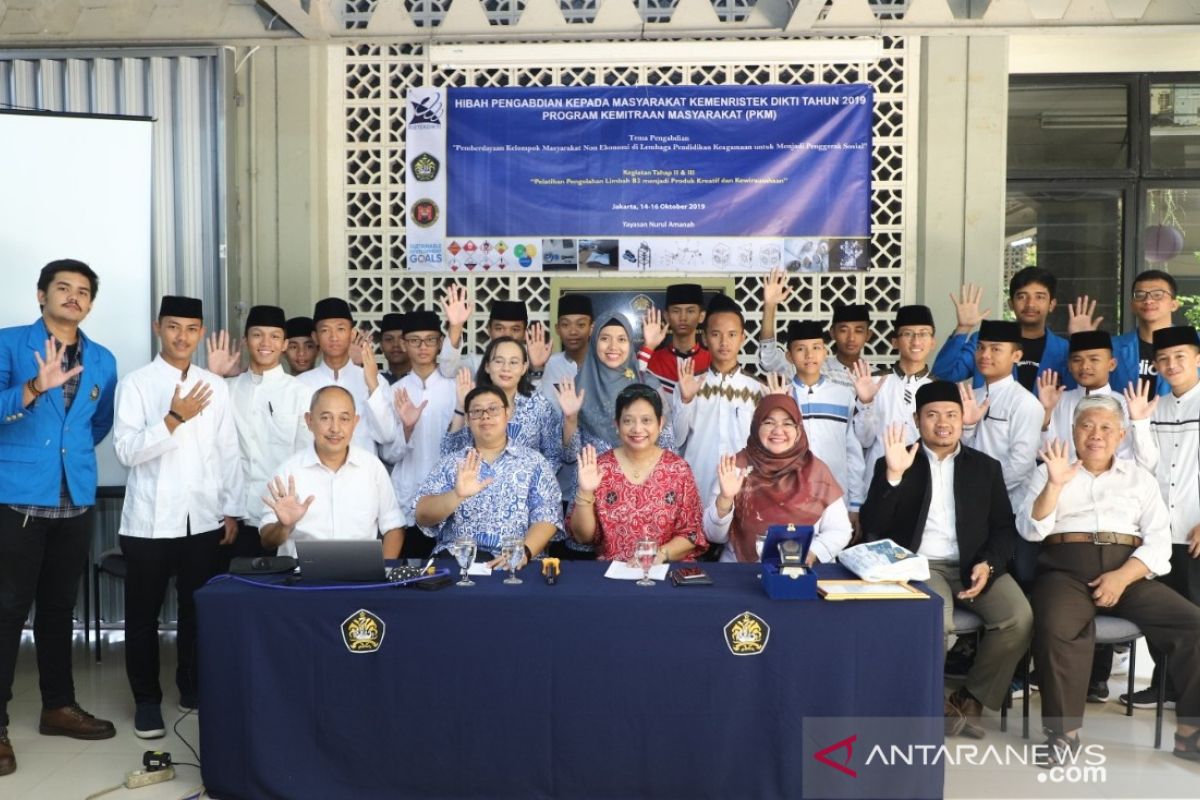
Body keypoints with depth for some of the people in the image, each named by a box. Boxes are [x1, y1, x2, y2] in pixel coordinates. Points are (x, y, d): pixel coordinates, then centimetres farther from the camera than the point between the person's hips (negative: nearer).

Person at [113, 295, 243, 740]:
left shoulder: (214, 386, 7)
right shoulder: (135, 384, -3)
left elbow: (229, 452, 8)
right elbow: (126, 450, -12)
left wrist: (232, 510, 6)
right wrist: (175, 418, -22)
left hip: (205, 519, 3)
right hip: (150, 521, -2)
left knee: (200, 610, 12)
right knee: (143, 616, 7)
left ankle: (194, 688, 29)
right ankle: (147, 699, 22)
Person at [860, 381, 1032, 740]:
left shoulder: (986, 467, 15)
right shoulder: (893, 463, 7)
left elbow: (1004, 528, 10)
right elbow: (872, 527, -4)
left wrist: (988, 563, -10)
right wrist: (893, 475, -17)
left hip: (974, 564, 3)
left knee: (1019, 619, -24)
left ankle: (971, 698, 0)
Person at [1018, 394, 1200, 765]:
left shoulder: (1139, 477, 19)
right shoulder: (1049, 473, 15)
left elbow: (1159, 540, 7)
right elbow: (1031, 530, 3)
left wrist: (1122, 577, -10)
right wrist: (1055, 484, -12)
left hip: (1129, 571, 3)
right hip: (1066, 568, -2)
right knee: (1057, 629, -33)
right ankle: (1064, 733, -20)